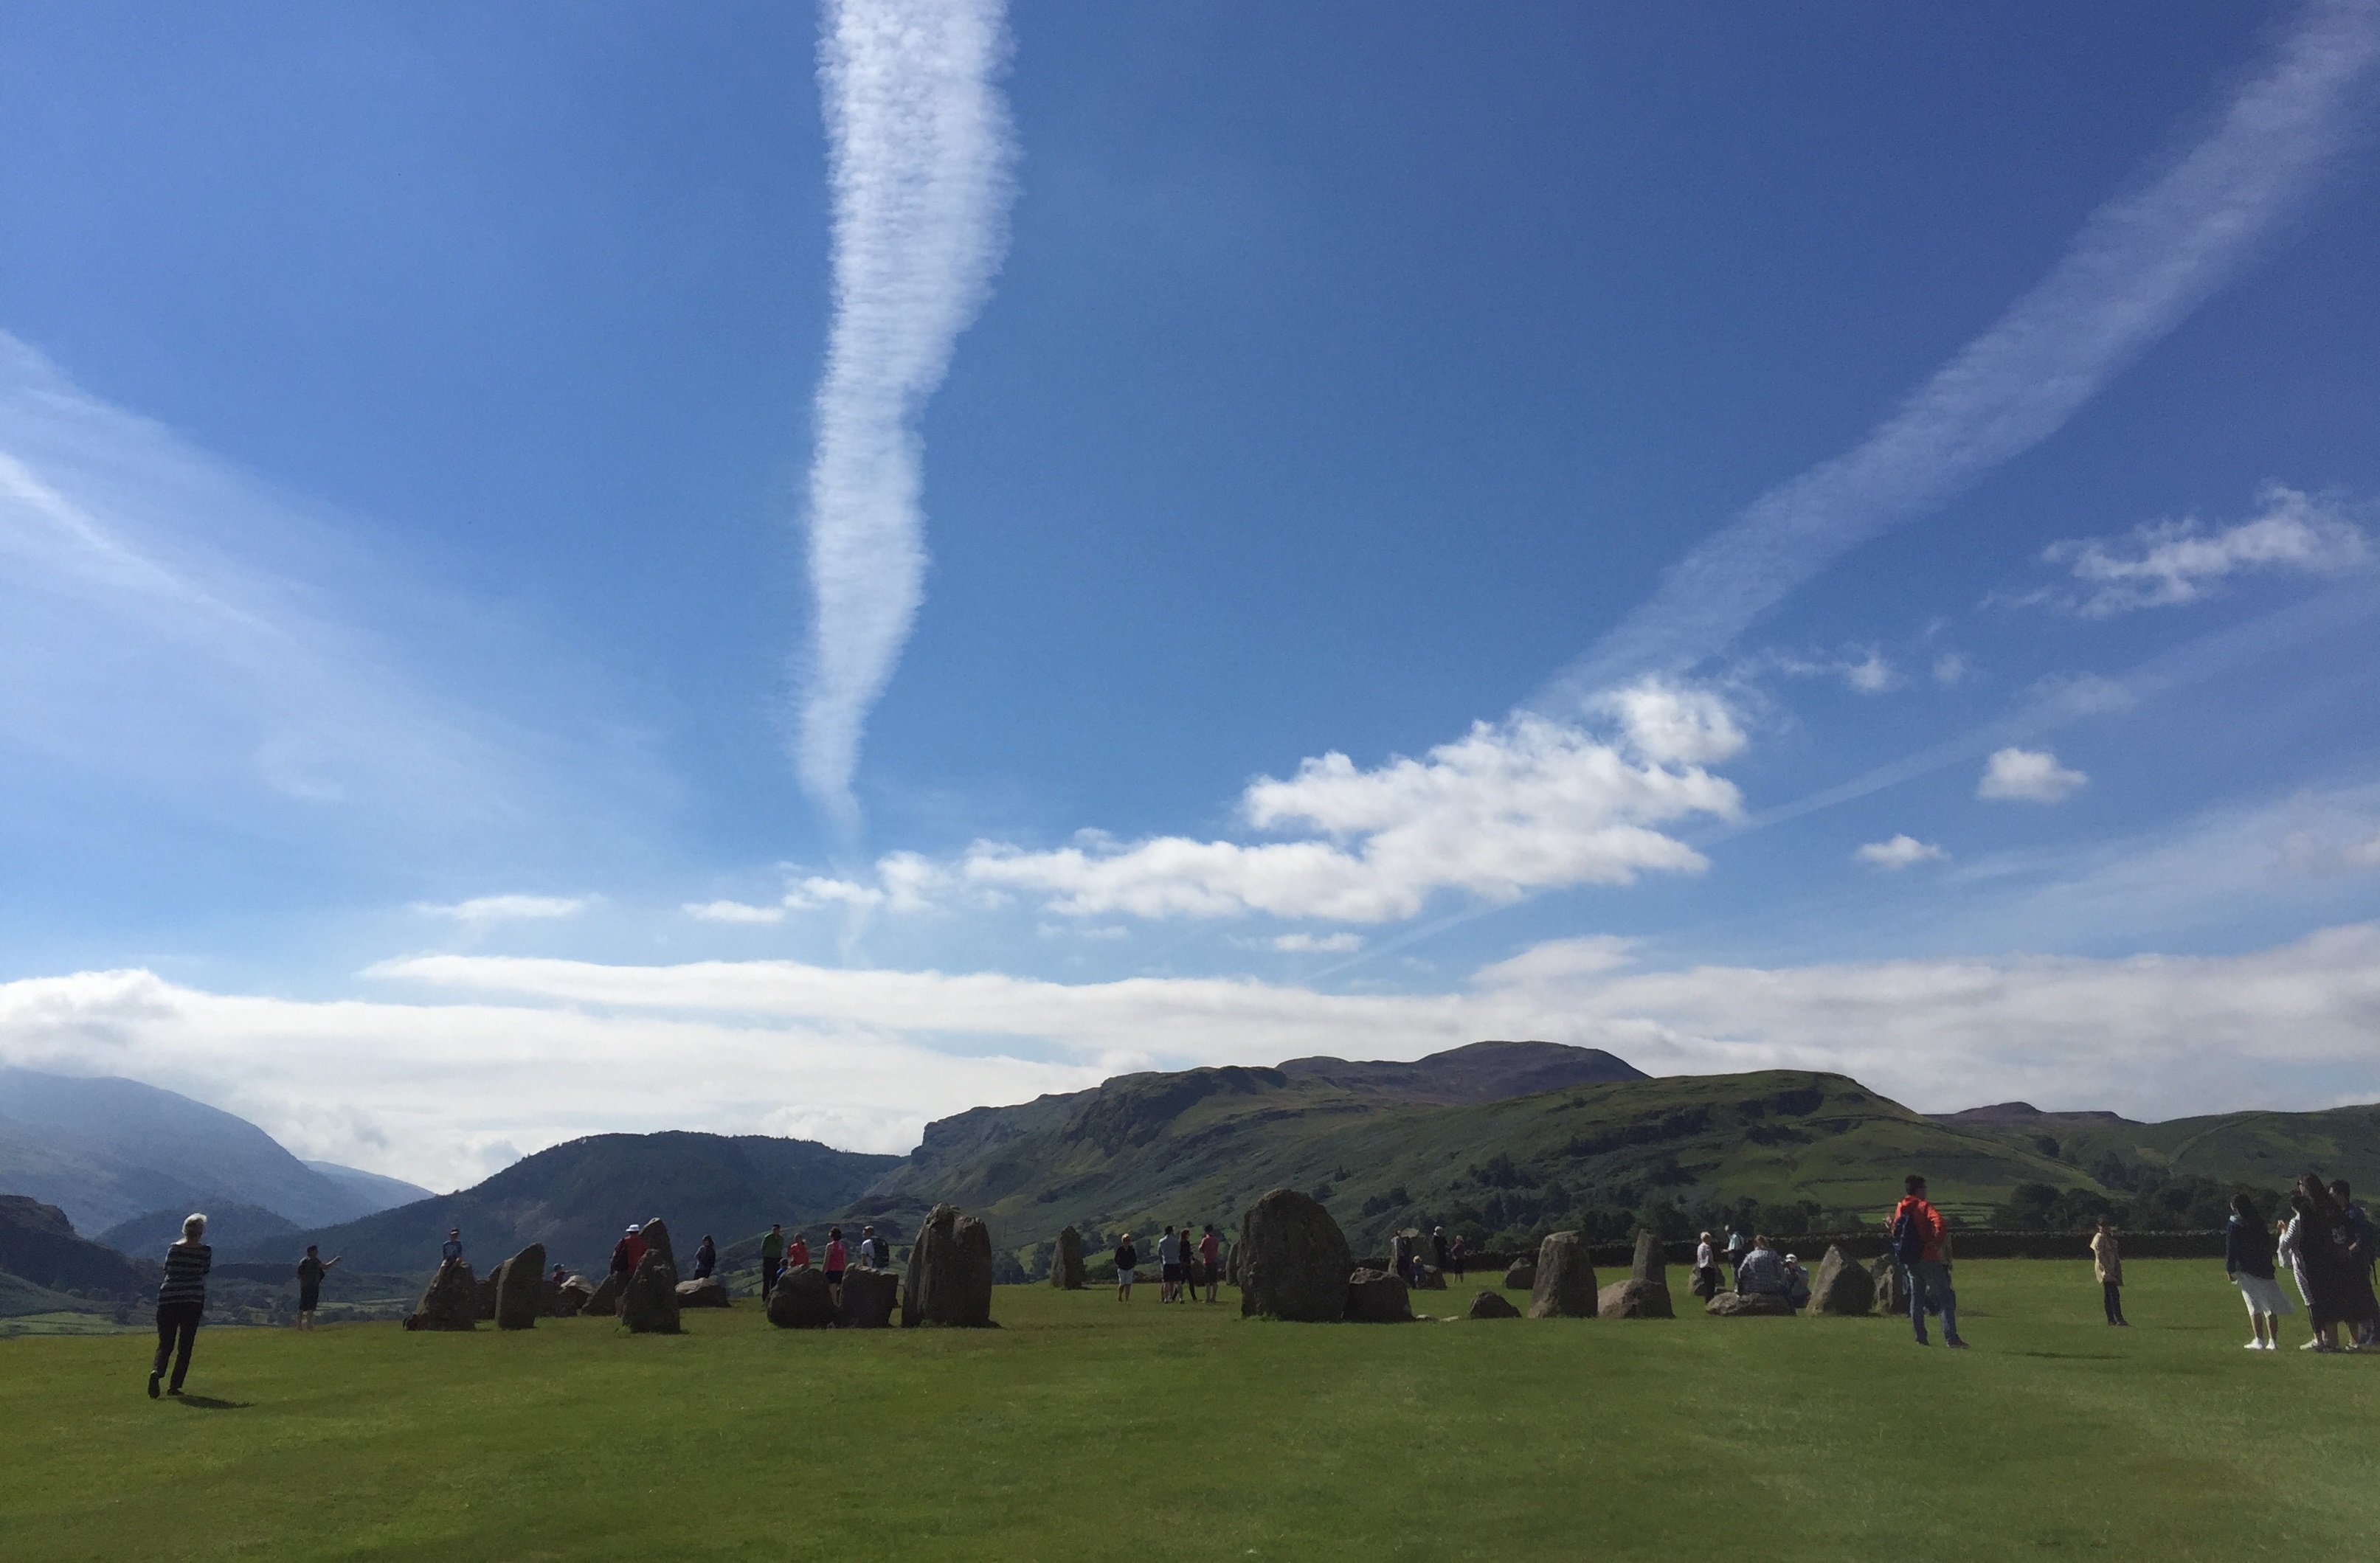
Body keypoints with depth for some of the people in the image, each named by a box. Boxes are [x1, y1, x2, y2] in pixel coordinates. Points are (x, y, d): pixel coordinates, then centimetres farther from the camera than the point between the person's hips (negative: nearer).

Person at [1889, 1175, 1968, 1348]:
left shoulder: (1900, 1208, 12)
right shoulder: (1923, 1206, -10)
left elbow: (1894, 1231, 18)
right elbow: (1938, 1221, -28)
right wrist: (1937, 1242, -19)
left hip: (1909, 1261, 7)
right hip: (1928, 1259, -7)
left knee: (1916, 1297, 12)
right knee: (1946, 1298, -2)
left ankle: (1920, 1338, 11)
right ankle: (1951, 1338, -9)